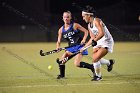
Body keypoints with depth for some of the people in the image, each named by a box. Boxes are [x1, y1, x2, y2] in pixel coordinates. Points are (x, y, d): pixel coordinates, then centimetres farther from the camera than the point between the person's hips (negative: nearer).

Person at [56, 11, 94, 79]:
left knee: (77, 64, -20)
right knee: (61, 61, -6)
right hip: (71, 48, 6)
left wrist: (84, 40, -18)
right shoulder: (61, 30, 7)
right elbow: (59, 41, 8)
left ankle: (92, 67, -1)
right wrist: (58, 47, -14)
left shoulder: (75, 25, -6)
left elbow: (86, 31, -3)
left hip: (79, 46, -6)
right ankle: (62, 75, 15)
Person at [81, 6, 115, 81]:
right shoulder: (89, 25, 6)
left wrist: (95, 40, -43)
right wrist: (84, 47, 8)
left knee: (95, 59, -16)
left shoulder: (96, 21, -20)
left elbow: (102, 33, -32)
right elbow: (92, 38, 12)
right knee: (94, 58, 6)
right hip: (99, 42, 9)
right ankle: (109, 62, 32)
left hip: (107, 42, -9)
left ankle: (98, 76, 5)